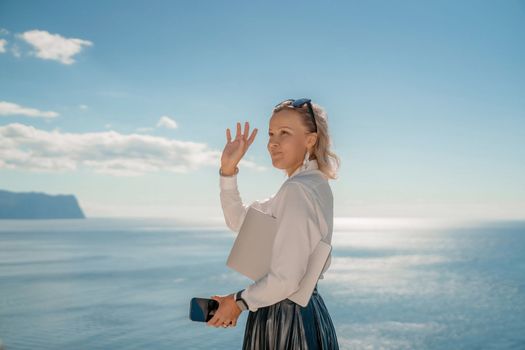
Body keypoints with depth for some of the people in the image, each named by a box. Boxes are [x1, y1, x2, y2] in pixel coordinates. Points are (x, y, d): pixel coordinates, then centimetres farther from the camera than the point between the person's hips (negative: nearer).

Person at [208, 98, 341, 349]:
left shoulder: (297, 190, -21)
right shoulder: (314, 184, 9)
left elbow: (285, 280, -25)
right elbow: (238, 221, 14)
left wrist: (239, 302, -8)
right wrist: (228, 169, 3)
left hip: (283, 319, -9)